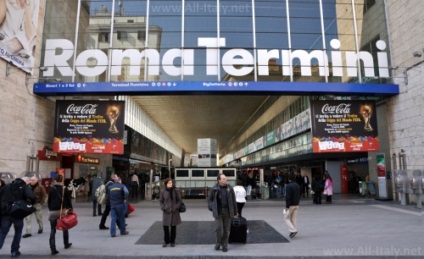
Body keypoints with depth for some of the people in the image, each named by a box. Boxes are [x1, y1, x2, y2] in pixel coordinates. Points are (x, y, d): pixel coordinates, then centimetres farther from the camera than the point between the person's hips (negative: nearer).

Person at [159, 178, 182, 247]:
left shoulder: (175, 191, -3)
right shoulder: (163, 192, -1)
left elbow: (179, 201, 1)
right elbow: (161, 201, 6)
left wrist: (176, 207, -13)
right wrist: (163, 208, -9)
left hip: (174, 212, 0)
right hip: (166, 212, 1)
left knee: (173, 227, 7)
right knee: (165, 226, 0)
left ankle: (172, 241, 21)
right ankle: (166, 241, 19)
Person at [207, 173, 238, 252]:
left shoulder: (229, 188, 2)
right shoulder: (214, 189, -2)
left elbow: (233, 200, 6)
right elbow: (209, 199, 8)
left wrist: (235, 211, 7)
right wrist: (211, 207, -6)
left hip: (227, 211, 2)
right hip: (218, 212, -1)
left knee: (226, 229, 7)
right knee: (218, 228, -6)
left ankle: (224, 245, 23)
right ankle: (218, 242, 20)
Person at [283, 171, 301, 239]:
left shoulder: (288, 186, -18)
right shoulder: (298, 185, 7)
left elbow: (288, 197, -21)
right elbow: (299, 196, 14)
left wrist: (287, 206, -17)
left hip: (290, 205, -7)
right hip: (296, 205, 7)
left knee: (286, 218, 5)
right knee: (294, 219, 12)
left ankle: (293, 230, -8)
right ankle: (293, 232, 14)